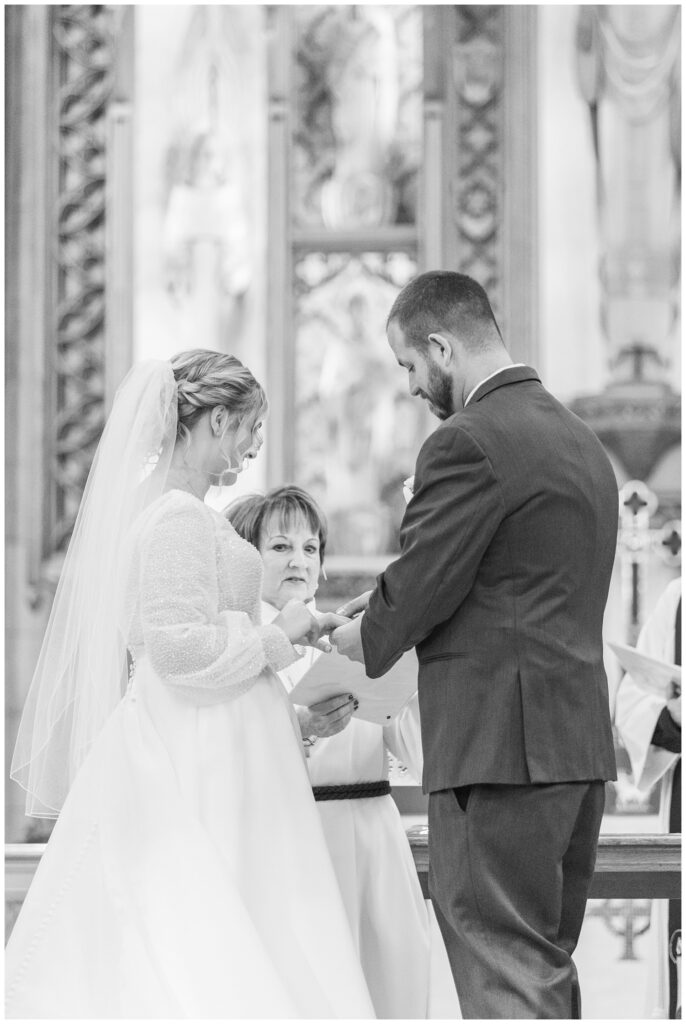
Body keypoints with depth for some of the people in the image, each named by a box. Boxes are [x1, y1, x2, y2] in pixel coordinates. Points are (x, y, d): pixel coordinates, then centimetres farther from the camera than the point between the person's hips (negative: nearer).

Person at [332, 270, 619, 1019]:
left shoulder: (468, 444, -13)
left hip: (499, 748, -9)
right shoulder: (580, 440, 17)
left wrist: (362, 640, 7)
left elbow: (417, 589, -13)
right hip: (579, 741, 9)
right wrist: (387, 615, 15)